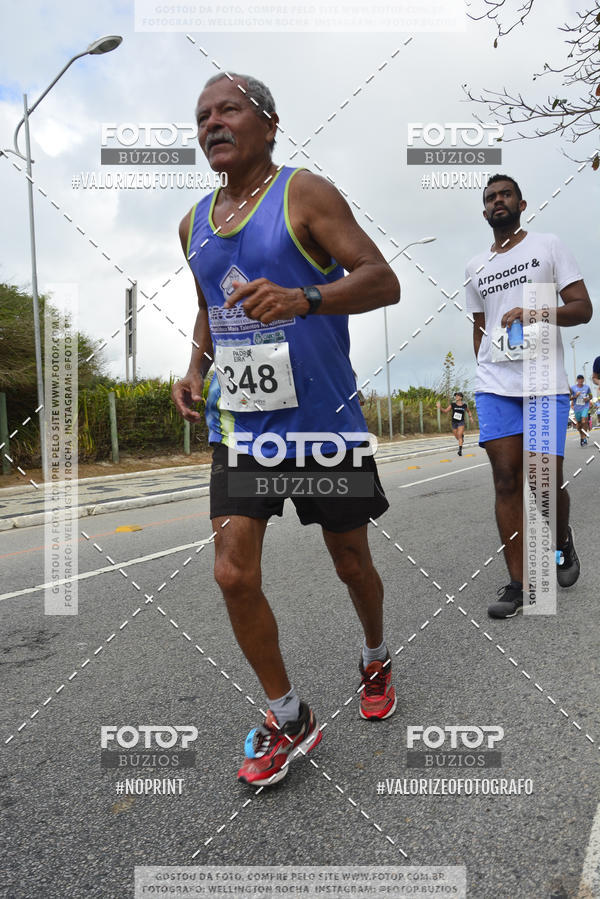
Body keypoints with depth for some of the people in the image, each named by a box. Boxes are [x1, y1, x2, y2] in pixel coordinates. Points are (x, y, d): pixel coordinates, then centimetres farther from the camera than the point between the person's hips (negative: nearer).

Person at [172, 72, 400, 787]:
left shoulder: (304, 194, -5)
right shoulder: (194, 224, 13)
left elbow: (383, 280, -14)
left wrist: (304, 298, -32)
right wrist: (195, 369, 6)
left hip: (323, 420, -4)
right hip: (240, 424, 5)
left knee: (351, 563, 10)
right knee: (233, 575, -4)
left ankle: (375, 659, 44)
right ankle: (289, 718, 18)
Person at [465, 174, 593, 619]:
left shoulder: (548, 246, 7)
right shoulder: (476, 266, 18)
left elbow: (583, 309, 0)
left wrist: (535, 313, -17)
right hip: (495, 386, 3)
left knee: (546, 482, -6)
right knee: (506, 480, -3)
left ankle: (563, 540, 27)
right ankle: (518, 583, 3)